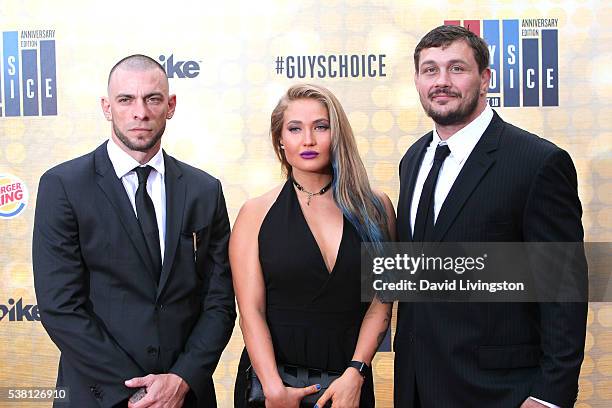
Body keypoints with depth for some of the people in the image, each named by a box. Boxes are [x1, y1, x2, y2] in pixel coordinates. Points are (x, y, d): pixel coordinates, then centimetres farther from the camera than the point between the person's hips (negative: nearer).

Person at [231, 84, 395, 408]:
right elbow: (251, 311, -8)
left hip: (349, 382, 1)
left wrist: (354, 374, -12)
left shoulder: (375, 208, 0)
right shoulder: (256, 213, -4)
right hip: (274, 368, -1)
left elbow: (381, 303, -2)